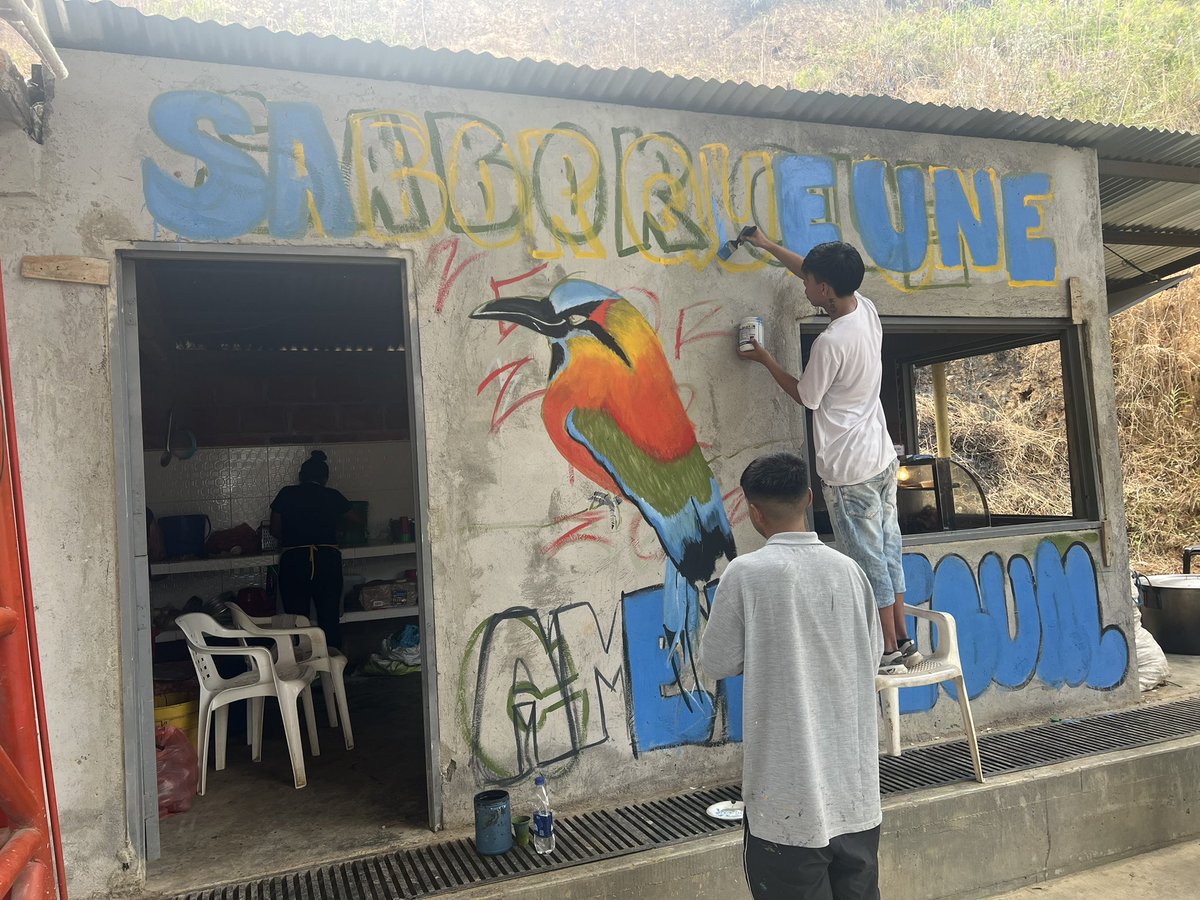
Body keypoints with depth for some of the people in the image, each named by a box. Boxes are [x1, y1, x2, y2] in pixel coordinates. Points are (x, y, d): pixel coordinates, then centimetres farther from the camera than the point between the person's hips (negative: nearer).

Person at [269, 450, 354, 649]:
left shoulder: (287, 494, 6)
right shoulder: (333, 496, 8)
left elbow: (275, 530, 11)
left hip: (293, 561, 0)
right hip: (327, 561, 0)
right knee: (330, 621, 5)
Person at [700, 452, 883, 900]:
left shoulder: (746, 573, -15)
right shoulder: (848, 569, -2)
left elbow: (717, 662, -6)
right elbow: (872, 654, 10)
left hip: (787, 790, -4)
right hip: (856, 787, 5)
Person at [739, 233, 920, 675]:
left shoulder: (831, 342, -24)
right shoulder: (866, 308, 0)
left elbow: (806, 396, -8)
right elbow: (817, 273, 17)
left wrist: (765, 358, 1)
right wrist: (768, 246, 22)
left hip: (849, 471, -9)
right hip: (882, 457, 9)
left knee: (869, 562, 4)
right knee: (888, 552, 17)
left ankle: (889, 653, 16)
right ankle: (904, 642, 28)